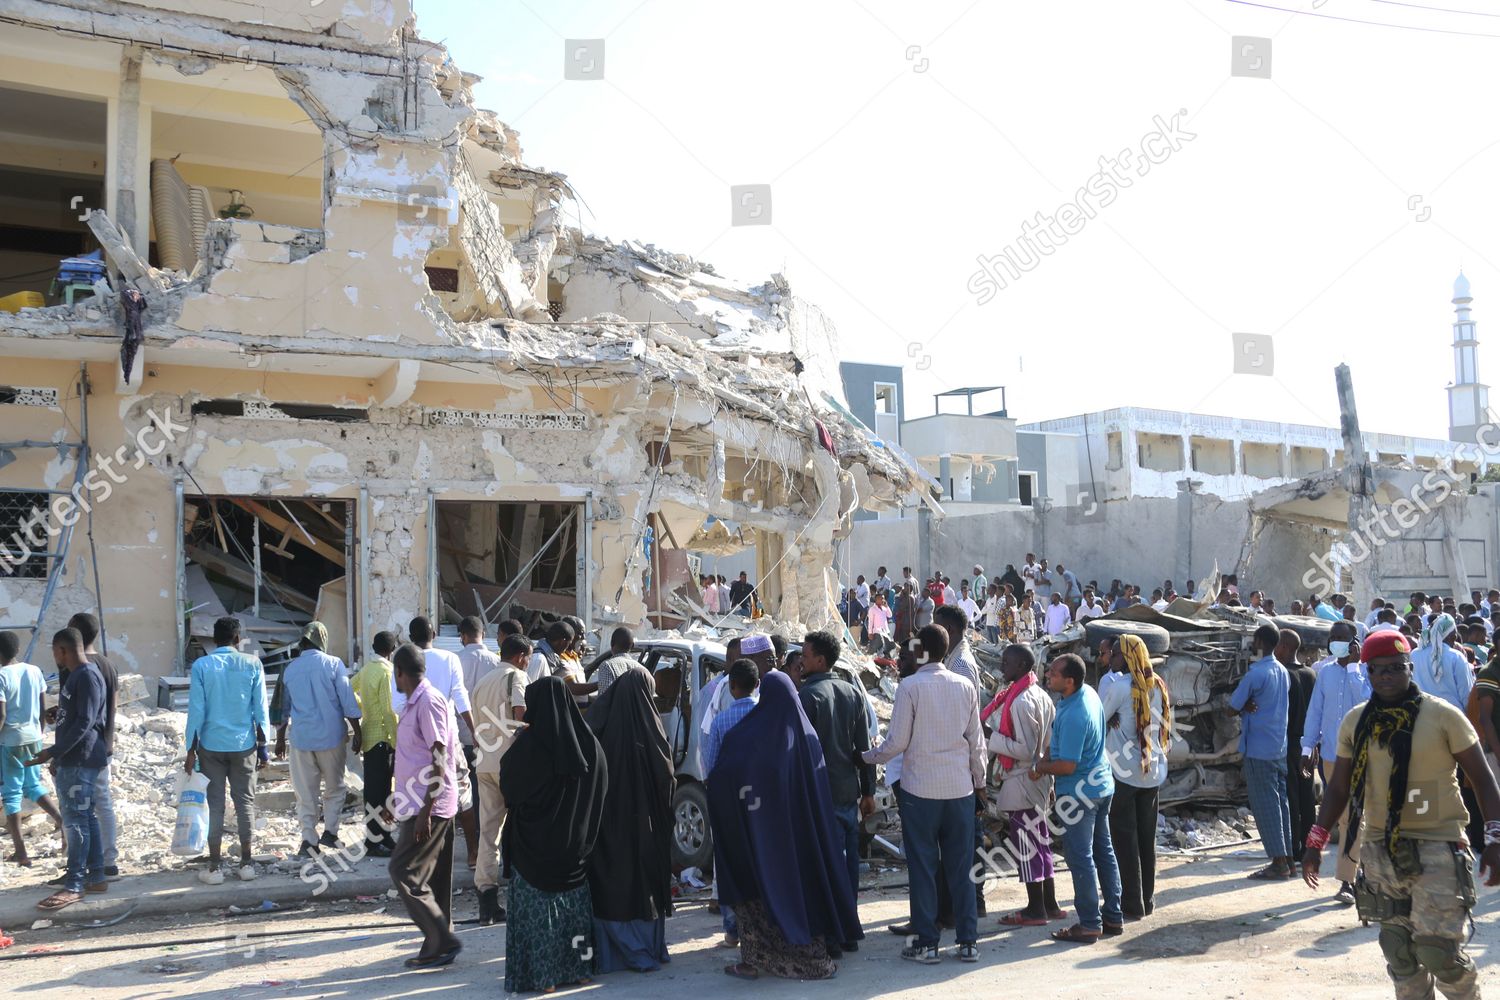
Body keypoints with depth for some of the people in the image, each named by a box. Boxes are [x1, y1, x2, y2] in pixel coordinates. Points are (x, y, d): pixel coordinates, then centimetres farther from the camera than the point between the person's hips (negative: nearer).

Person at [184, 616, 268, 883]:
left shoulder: (201, 666, -4)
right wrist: (262, 746, 8)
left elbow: (196, 711, -5)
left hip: (211, 745, 0)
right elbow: (260, 710, 0)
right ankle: (246, 864, 13)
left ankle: (214, 868, 7)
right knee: (245, 801, 9)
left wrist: (191, 750, 0)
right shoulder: (252, 665, -2)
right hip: (244, 744, 1)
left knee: (215, 804, 5)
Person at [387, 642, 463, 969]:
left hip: (430, 807, -10)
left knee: (403, 872, -8)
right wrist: (397, 801, 26)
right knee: (432, 878, 11)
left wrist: (425, 810, -23)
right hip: (417, 804, 10)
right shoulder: (412, 703, 16)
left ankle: (442, 940, -6)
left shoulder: (429, 701, -15)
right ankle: (438, 946, 15)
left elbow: (439, 758, -20)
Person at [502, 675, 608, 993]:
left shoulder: (529, 743, -18)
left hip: (534, 841, -4)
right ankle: (579, 967, 23)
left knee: (537, 905, 5)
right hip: (575, 842, 5)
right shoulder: (587, 743, -3)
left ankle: (543, 975, 6)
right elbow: (601, 790, 5)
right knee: (574, 899, 16)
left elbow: (508, 788, -7)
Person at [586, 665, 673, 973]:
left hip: (606, 821, 3)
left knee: (610, 882, 11)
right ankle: (646, 949, 14)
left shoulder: (601, 727, -5)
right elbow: (666, 776, -10)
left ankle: (609, 950, 16)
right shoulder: (649, 727, -15)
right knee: (644, 878, 9)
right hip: (644, 822, -3)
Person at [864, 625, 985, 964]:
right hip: (960, 789, 4)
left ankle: (926, 943, 9)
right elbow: (976, 740, 7)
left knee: (923, 867, 5)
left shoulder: (910, 687, -10)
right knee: (960, 867, 10)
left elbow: (897, 742, -9)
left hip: (920, 790, -4)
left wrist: (866, 758, 7)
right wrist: (979, 781, 18)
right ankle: (968, 942, 14)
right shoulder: (964, 686, 2)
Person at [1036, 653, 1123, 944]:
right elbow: (1059, 738, 14)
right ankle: (1113, 917, 25)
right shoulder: (1088, 692, 1)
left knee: (1081, 857, 0)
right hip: (1101, 786, 10)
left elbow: (1067, 766, -25)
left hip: (1079, 792, -10)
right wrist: (1047, 759, 2)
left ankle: (1089, 925, 7)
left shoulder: (1073, 716, -29)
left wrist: (1040, 767, -8)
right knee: (1103, 851, 16)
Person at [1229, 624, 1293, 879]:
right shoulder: (1283, 672, 10)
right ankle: (1287, 860, 14)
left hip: (1259, 749, -8)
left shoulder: (1256, 674, -17)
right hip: (1280, 746, 8)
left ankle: (1279, 862, -2)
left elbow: (1232, 709, -12)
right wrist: (1251, 707, 3)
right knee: (1281, 802, 11)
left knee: (1265, 805, -3)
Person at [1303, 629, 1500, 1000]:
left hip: (1438, 848, -4)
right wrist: (1316, 841, 7)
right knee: (1399, 952, 7)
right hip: (1382, 850, 4)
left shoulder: (1442, 715, -4)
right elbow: (1338, 789, 13)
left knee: (1439, 949, -8)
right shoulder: (1355, 722, 7)